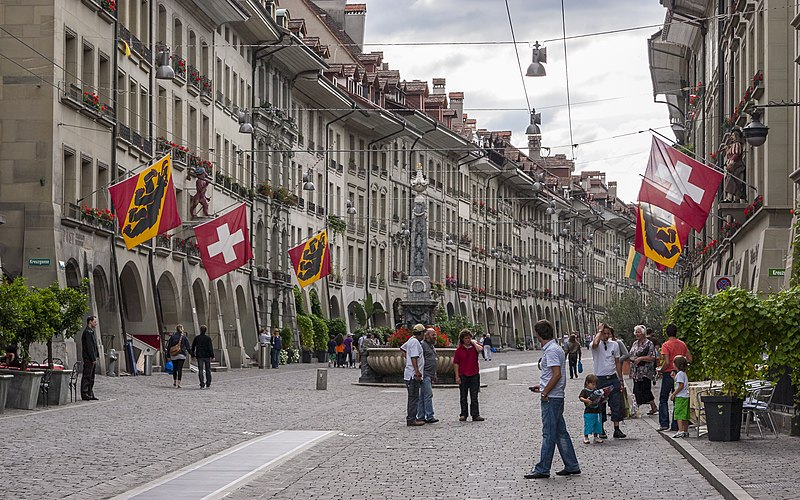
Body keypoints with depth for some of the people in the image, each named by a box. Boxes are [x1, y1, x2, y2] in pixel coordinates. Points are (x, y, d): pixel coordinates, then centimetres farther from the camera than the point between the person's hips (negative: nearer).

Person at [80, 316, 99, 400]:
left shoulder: (91, 332, 19)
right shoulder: (87, 332, -14)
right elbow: (89, 347, -19)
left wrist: (96, 357, 16)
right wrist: (93, 359, -20)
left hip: (92, 358, 10)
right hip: (88, 358, -10)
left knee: (91, 377, 12)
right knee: (86, 377, -7)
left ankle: (90, 394, 16)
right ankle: (85, 395, -6)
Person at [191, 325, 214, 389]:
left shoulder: (196, 338, 3)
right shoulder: (208, 338, -7)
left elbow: (193, 347, 9)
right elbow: (210, 348, -11)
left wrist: (193, 355, 18)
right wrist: (212, 356, -9)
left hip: (199, 356, 1)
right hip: (207, 356, -1)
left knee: (200, 371, 1)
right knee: (208, 370, 11)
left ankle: (202, 384, -8)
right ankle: (208, 384, 13)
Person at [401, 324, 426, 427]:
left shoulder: (411, 340, 16)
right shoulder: (415, 342, -15)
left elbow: (402, 348, 33)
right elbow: (414, 358, -23)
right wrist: (417, 371, -26)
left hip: (412, 375, 10)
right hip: (413, 375, -10)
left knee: (413, 398, 15)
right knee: (413, 398, -9)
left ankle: (411, 418, 19)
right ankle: (411, 420, -10)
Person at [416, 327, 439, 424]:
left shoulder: (432, 346, 21)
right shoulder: (422, 345, -10)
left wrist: (434, 375, 25)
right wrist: (421, 374, -20)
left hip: (430, 375, 9)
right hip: (425, 375, -9)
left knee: (422, 396, 10)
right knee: (428, 394, -13)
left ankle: (420, 416, 11)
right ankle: (429, 416, -14)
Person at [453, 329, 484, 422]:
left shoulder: (474, 346, 3)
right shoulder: (459, 349, 2)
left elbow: (480, 349, -22)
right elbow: (456, 363, 0)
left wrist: (473, 343, -6)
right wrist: (457, 376, -6)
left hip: (474, 375, 0)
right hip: (463, 376, 0)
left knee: (474, 397, 0)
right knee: (463, 397, 8)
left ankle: (475, 415, 1)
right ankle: (463, 414, 16)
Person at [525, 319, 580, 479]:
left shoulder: (551, 350, -17)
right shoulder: (554, 349, 15)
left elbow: (557, 374, -24)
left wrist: (545, 392, -17)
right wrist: (542, 386, 21)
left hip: (551, 398, -10)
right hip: (556, 397, 10)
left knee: (549, 434, -5)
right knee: (560, 432, 13)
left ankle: (542, 469, -1)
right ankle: (571, 466, 17)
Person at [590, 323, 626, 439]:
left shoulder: (614, 345, 8)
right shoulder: (597, 345, -5)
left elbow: (617, 362, 14)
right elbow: (595, 344, -33)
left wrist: (621, 380, 12)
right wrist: (599, 330, -18)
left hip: (613, 378, 3)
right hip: (600, 379, -3)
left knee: (616, 404, -1)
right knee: (600, 405, 3)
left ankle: (617, 429, 3)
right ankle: (601, 430, 12)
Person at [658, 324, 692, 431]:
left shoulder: (666, 345, -12)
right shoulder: (682, 344, 4)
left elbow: (666, 362, -19)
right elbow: (689, 359, 6)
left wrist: (660, 370, -4)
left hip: (668, 374, -5)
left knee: (663, 399, 6)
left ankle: (664, 423, -1)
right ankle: (675, 425, 8)